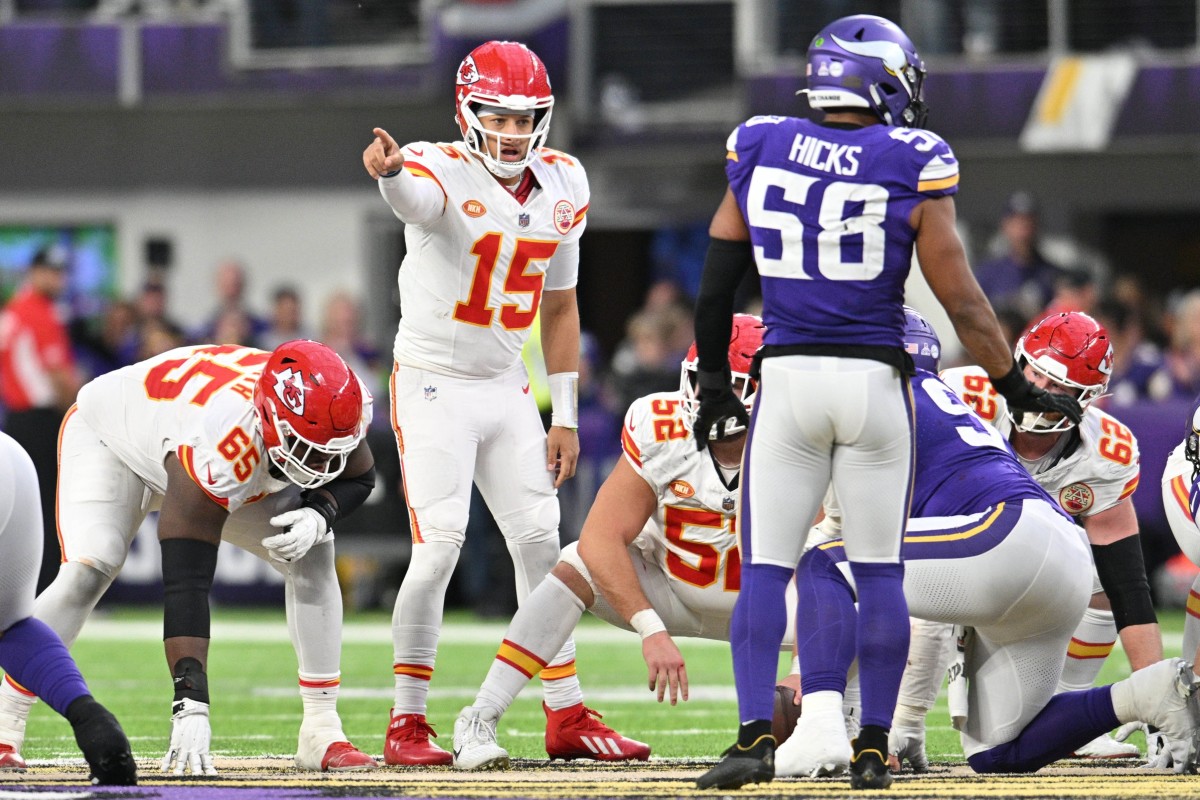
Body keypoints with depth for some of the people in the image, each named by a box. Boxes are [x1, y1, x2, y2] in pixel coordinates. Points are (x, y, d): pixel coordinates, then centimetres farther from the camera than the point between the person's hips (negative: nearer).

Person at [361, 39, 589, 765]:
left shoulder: (562, 185, 3)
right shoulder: (444, 172, -16)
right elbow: (417, 194, -44)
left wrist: (566, 418, 11)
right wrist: (389, 170, -69)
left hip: (507, 390, 6)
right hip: (433, 385, -6)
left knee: (541, 544, 6)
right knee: (439, 547, -14)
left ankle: (566, 715, 16)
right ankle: (408, 725, -6)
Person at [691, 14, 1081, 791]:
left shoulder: (759, 152, 2)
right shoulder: (912, 167, -6)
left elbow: (716, 283, 7)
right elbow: (961, 299, -5)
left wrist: (715, 383, 20)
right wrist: (1018, 389, 6)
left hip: (787, 377, 1)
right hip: (875, 379, -1)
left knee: (765, 567, 4)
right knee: (880, 573, 8)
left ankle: (756, 735, -7)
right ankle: (873, 749, 9)